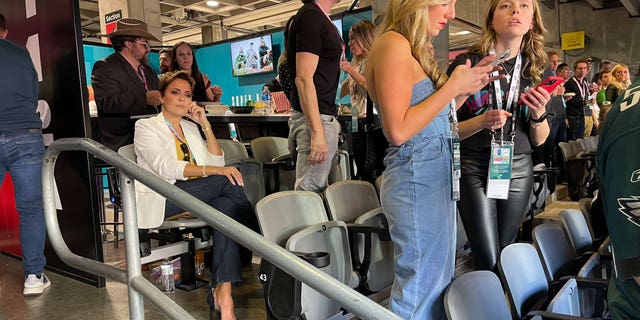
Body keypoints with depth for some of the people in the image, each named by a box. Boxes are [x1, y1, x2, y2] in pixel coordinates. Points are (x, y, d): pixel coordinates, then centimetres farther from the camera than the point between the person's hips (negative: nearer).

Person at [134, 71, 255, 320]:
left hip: (197, 198, 5)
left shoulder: (191, 128, 23)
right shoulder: (146, 126, 5)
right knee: (227, 181, -27)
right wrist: (212, 170, -28)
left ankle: (224, 294, -35)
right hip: (162, 200, -5)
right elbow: (165, 167, -15)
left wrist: (205, 125, 3)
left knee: (227, 207, -30)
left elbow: (217, 162, 10)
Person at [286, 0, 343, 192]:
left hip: (322, 115, 10)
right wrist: (318, 133, -24)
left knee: (317, 189, 15)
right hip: (316, 118, -10)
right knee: (310, 192, -7)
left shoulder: (319, 17, 16)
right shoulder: (311, 16, -13)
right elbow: (303, 79, -21)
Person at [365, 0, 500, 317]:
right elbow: (399, 130, -21)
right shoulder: (393, 43, -12)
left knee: (440, 280, 18)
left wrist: (464, 89, 8)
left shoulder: (416, 48, 17)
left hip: (436, 175, 10)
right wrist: (453, 86, -13)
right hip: (416, 176, -10)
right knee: (422, 287, 0)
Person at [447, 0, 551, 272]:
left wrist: (539, 113, -9)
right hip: (475, 170, -4)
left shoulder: (533, 70, 6)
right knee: (489, 264, -5)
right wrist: (482, 122, -21)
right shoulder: (467, 63, -6)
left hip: (518, 171, 4)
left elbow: (539, 140, 11)